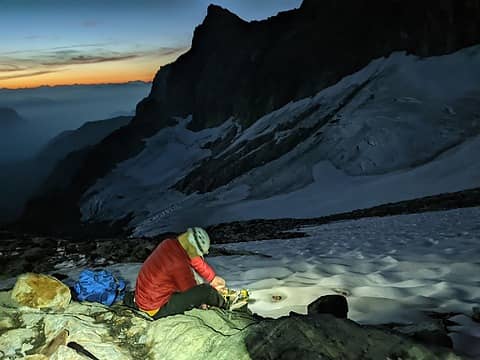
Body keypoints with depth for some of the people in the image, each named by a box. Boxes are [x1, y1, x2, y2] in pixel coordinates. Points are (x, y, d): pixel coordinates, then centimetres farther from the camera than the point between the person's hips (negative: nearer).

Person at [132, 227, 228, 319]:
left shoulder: (169, 243, -7)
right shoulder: (178, 264, -30)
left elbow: (197, 261, 8)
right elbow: (193, 293, -13)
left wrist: (213, 278, 14)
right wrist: (213, 290, 4)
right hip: (156, 310, -9)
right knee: (206, 290, -15)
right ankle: (224, 304, 16)